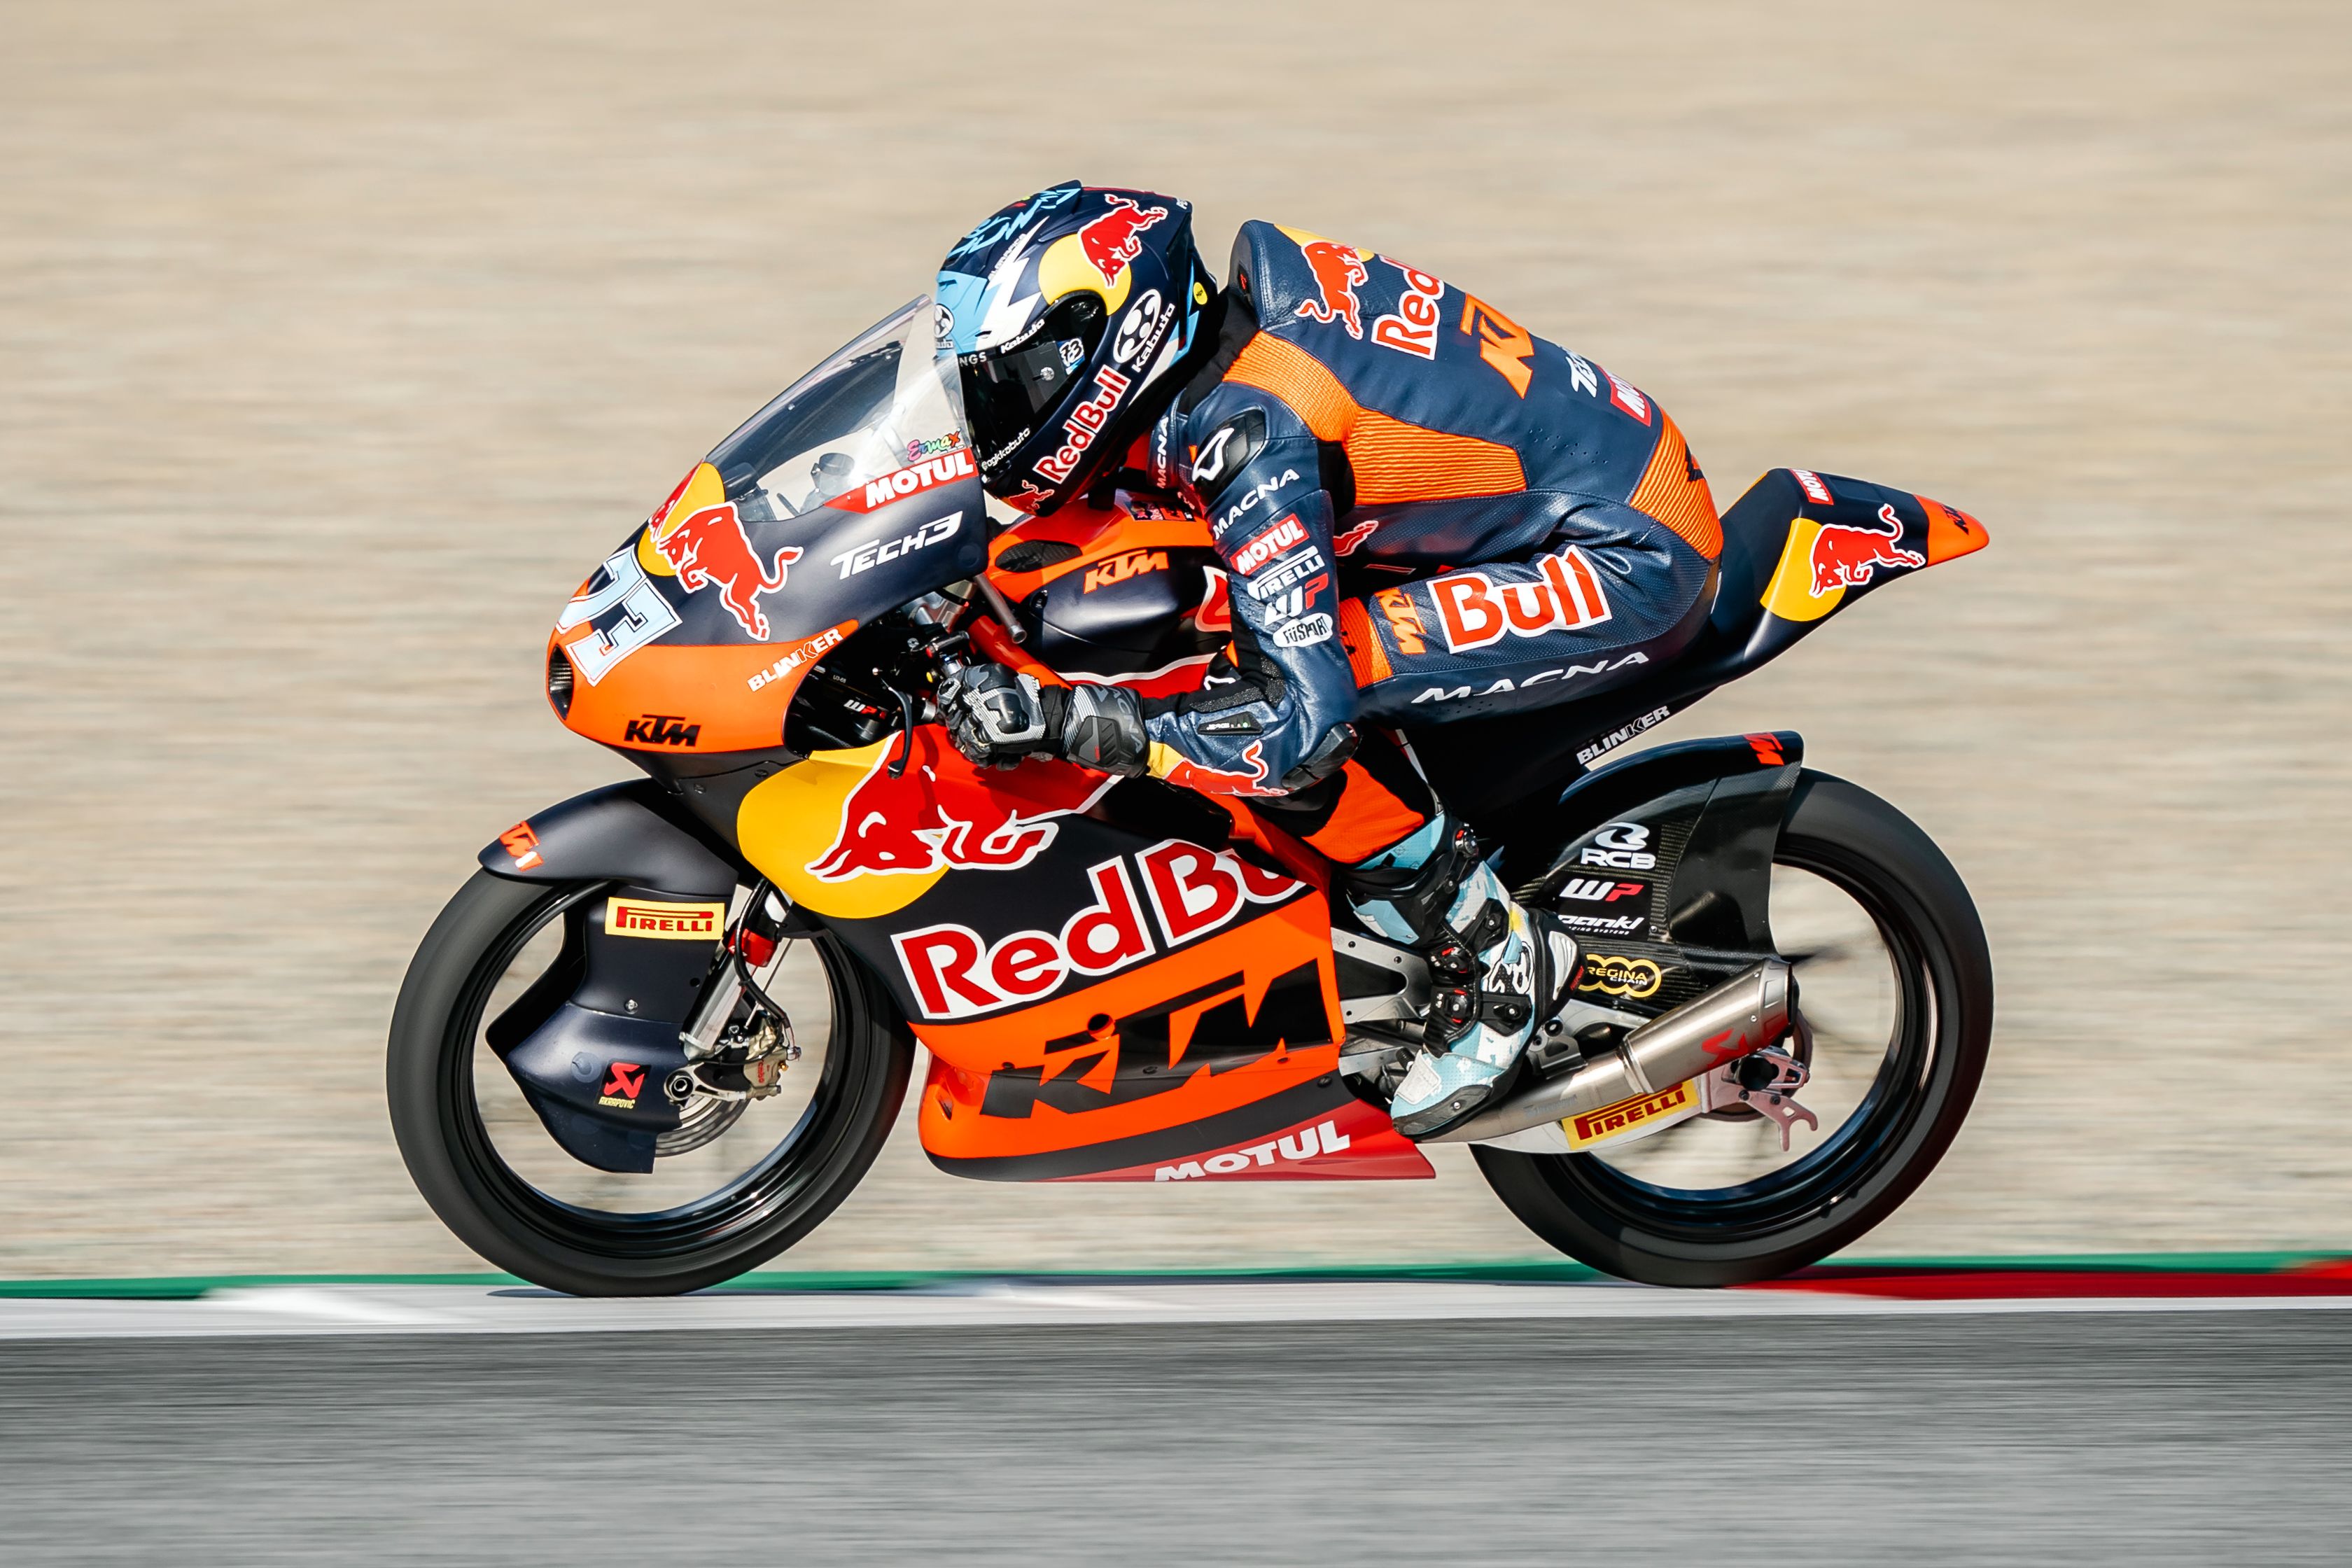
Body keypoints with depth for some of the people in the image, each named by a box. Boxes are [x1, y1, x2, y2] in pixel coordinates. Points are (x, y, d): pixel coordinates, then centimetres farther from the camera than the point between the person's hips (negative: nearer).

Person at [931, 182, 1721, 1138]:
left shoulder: (1250, 432, -25)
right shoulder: (1244, 291, 1)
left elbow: (1301, 722, -29)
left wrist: (1060, 719, -29)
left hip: (1633, 561, -10)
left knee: (1285, 695, -20)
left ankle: (1493, 961, -5)